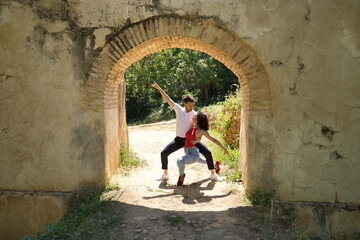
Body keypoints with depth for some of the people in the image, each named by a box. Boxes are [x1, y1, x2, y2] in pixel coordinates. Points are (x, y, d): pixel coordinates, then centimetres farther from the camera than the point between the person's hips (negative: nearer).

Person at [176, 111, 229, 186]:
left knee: (180, 161, -31)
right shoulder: (192, 127, -2)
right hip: (187, 152, 8)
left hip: (194, 154, -8)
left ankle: (181, 175, -2)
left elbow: (214, 139, -11)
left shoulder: (202, 131, -18)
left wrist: (224, 149, -7)